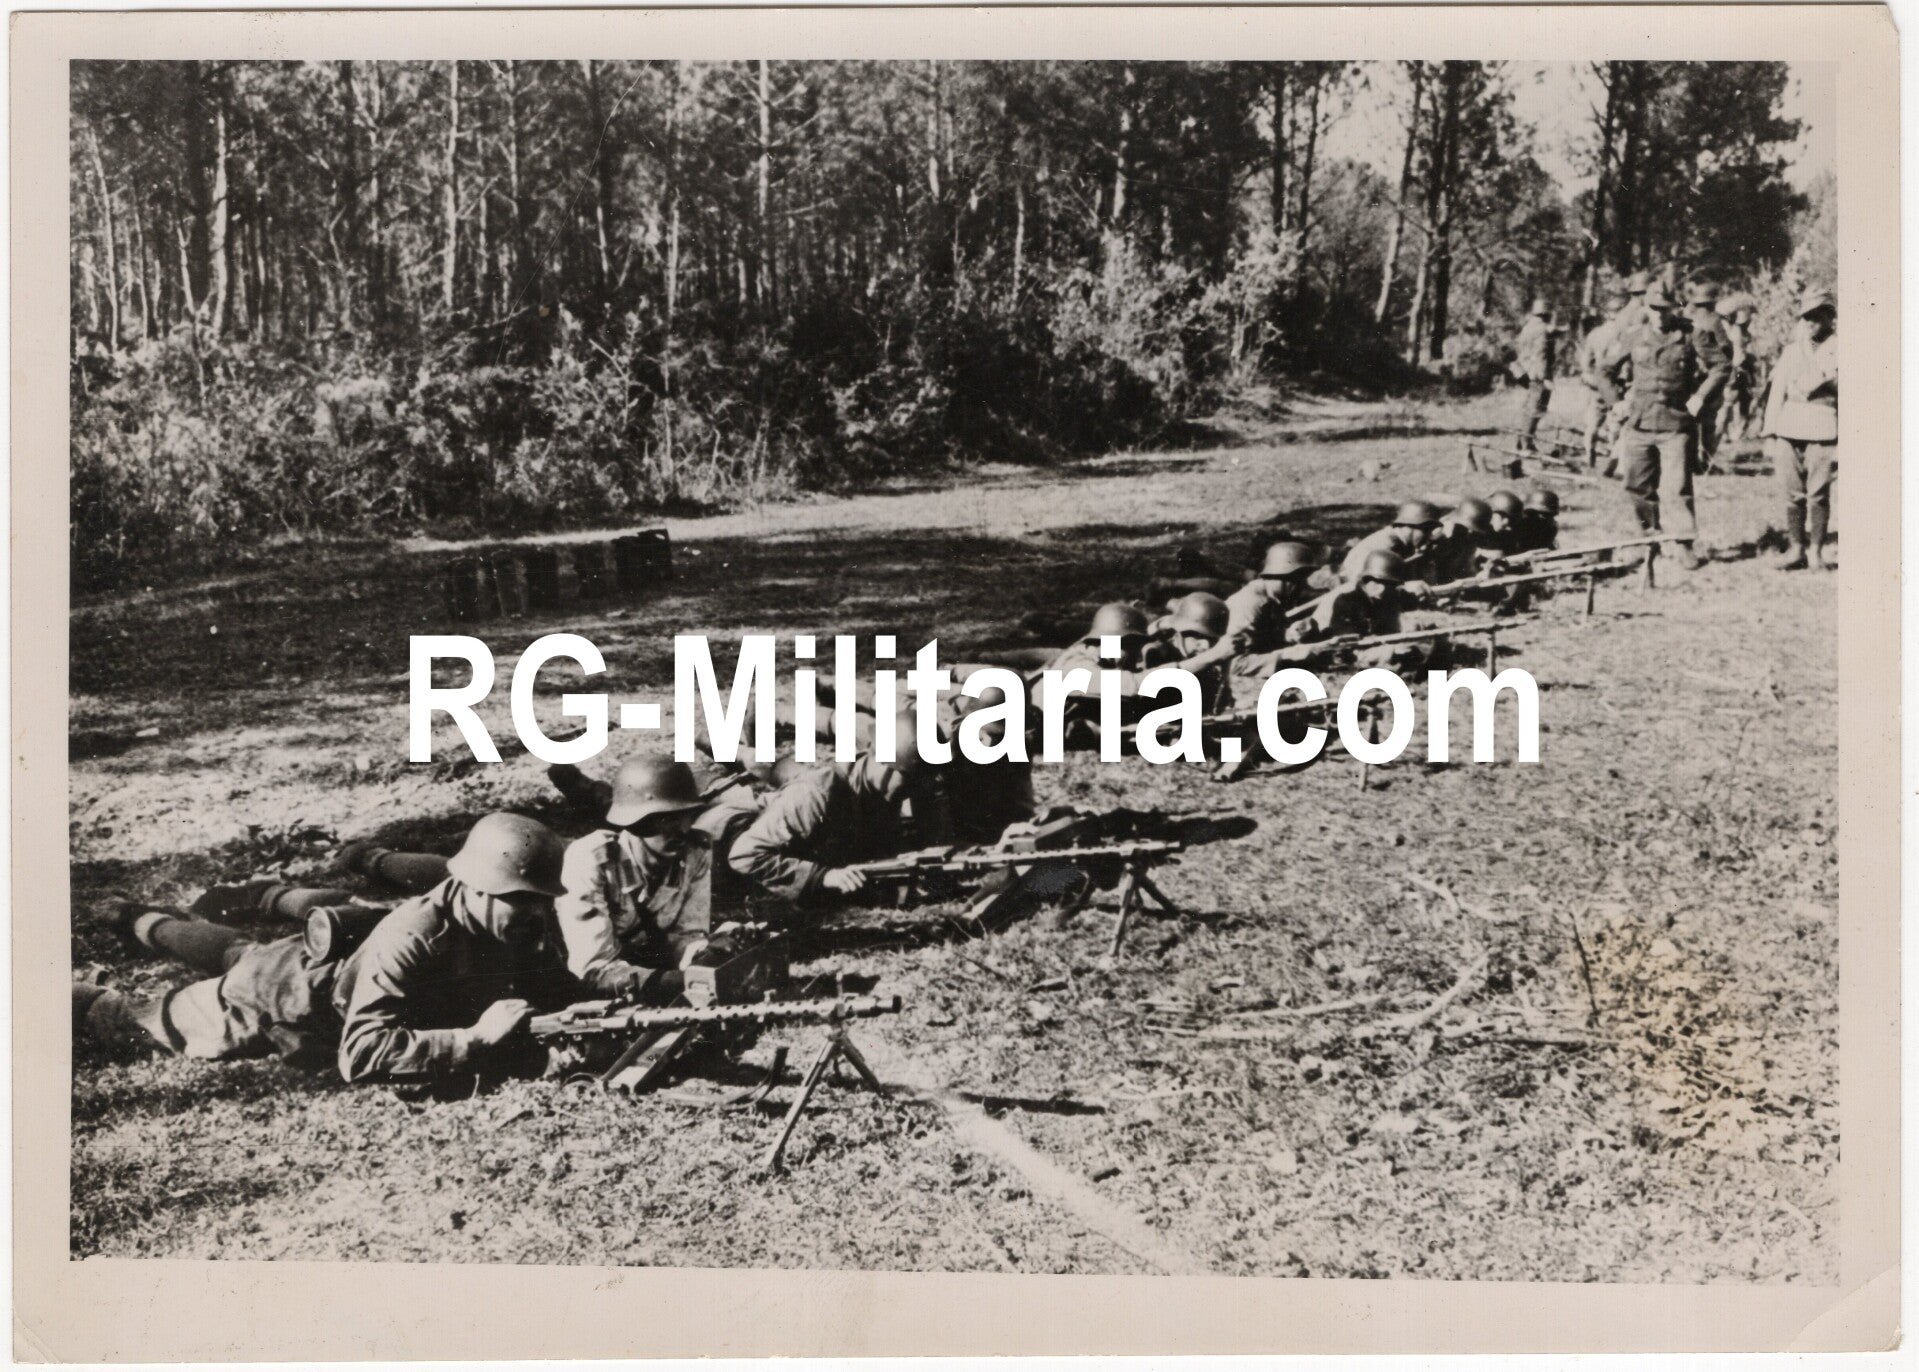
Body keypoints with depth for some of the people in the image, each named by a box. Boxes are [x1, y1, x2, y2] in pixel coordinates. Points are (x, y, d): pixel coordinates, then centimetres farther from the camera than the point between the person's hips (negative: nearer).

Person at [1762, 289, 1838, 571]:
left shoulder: (1838, 349, 3)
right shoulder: (1792, 349, 14)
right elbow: (1777, 392, 14)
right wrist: (1770, 433, 6)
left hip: (1823, 429, -3)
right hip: (1788, 428, 3)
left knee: (1818, 494, -3)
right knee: (1793, 493, 3)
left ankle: (1816, 551, 5)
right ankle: (1795, 549, 10)